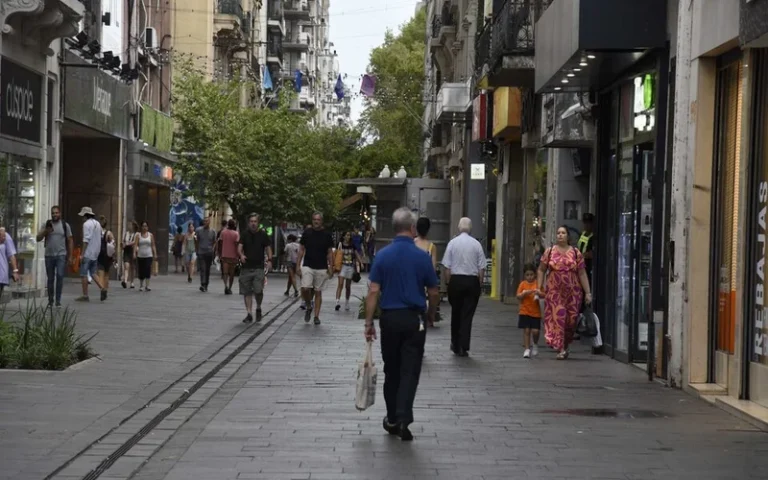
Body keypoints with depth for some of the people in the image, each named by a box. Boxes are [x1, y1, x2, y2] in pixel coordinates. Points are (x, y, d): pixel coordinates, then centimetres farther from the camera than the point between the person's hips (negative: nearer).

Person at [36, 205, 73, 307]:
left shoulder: (65, 225, 5)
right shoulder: (46, 224, 7)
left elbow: (69, 241, 7)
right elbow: (38, 238, 3)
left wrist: (70, 256, 4)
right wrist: (45, 231, -14)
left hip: (61, 255, -2)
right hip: (49, 255, 2)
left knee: (60, 276, -13)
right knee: (50, 279, 6)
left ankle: (58, 301, -9)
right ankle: (50, 301, 14)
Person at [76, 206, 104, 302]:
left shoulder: (87, 224, -12)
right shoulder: (97, 224, 13)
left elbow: (86, 240, -17)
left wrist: (82, 254, -16)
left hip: (88, 253, -8)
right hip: (96, 253, 8)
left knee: (83, 274, -1)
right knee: (93, 273, 16)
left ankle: (85, 296, -1)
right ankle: (102, 288, -1)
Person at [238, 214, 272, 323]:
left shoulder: (263, 234, 3)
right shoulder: (245, 234, 6)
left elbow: (268, 248, 7)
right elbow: (240, 246, -2)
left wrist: (269, 260, -8)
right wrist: (241, 255, -23)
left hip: (259, 267, -2)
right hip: (246, 267, 2)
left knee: (258, 290, -13)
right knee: (247, 292, 4)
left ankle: (258, 308, 14)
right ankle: (249, 314, 11)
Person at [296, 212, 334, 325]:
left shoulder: (326, 235, 1)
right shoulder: (307, 233, 3)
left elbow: (330, 253, 4)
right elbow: (301, 250, 6)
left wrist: (331, 268, -3)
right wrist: (298, 266, 0)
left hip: (321, 268, 0)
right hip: (307, 266, 0)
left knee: (318, 292, 4)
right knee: (305, 288, -17)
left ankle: (316, 316, 11)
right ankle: (309, 307, 10)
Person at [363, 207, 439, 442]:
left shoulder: (383, 255, -2)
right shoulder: (422, 257, -5)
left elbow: (373, 291, -6)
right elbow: (433, 293, 2)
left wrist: (368, 322, -2)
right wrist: (430, 315, 20)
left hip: (389, 318, 2)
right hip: (414, 319, -2)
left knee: (391, 370, 14)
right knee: (410, 370, -1)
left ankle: (392, 419, 21)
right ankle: (403, 419, -15)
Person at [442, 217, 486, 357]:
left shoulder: (452, 243, -4)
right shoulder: (476, 244, -3)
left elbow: (447, 267, -3)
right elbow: (482, 268, -4)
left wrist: (448, 282, 6)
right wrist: (479, 283, 6)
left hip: (456, 280, 1)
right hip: (472, 280, -1)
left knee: (455, 313, 15)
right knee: (467, 314, 2)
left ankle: (455, 344, 24)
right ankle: (463, 347, -2)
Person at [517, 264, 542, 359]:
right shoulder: (523, 284, 2)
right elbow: (518, 297, -1)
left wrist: (538, 293, -21)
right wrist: (525, 293, -18)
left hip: (536, 312, 0)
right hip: (525, 311, 0)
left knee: (535, 331, -5)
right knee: (526, 330, -2)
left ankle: (535, 345, 24)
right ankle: (527, 349, 5)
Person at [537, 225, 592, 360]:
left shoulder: (575, 253, 3)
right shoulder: (549, 251, 5)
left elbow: (582, 274, 3)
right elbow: (541, 270, 11)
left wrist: (588, 293, 0)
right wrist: (540, 287, 2)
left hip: (573, 292, 1)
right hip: (554, 291, -1)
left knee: (570, 320, 4)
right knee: (557, 317, -9)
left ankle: (565, 346, 24)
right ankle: (561, 349, -7)